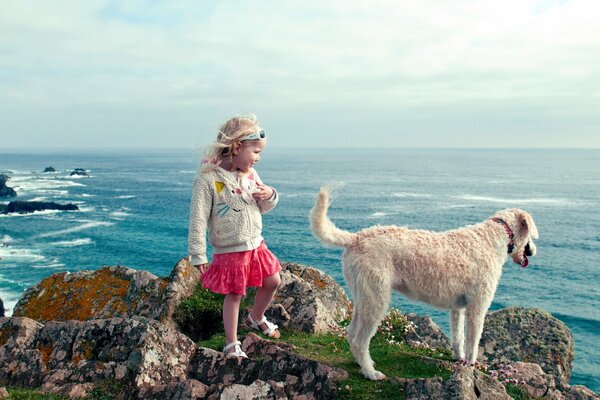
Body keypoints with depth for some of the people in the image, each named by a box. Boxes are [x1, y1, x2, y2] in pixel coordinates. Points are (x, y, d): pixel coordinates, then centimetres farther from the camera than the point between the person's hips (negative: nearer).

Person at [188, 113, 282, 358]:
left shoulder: (250, 174, 1)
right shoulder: (208, 178, -19)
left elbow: (263, 208, 14)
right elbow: (198, 220, -18)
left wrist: (270, 196, -10)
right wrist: (198, 255, -18)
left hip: (256, 245, 6)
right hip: (229, 252, -6)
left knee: (272, 282, 15)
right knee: (234, 295, 5)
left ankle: (256, 319, 42)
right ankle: (232, 343, 24)